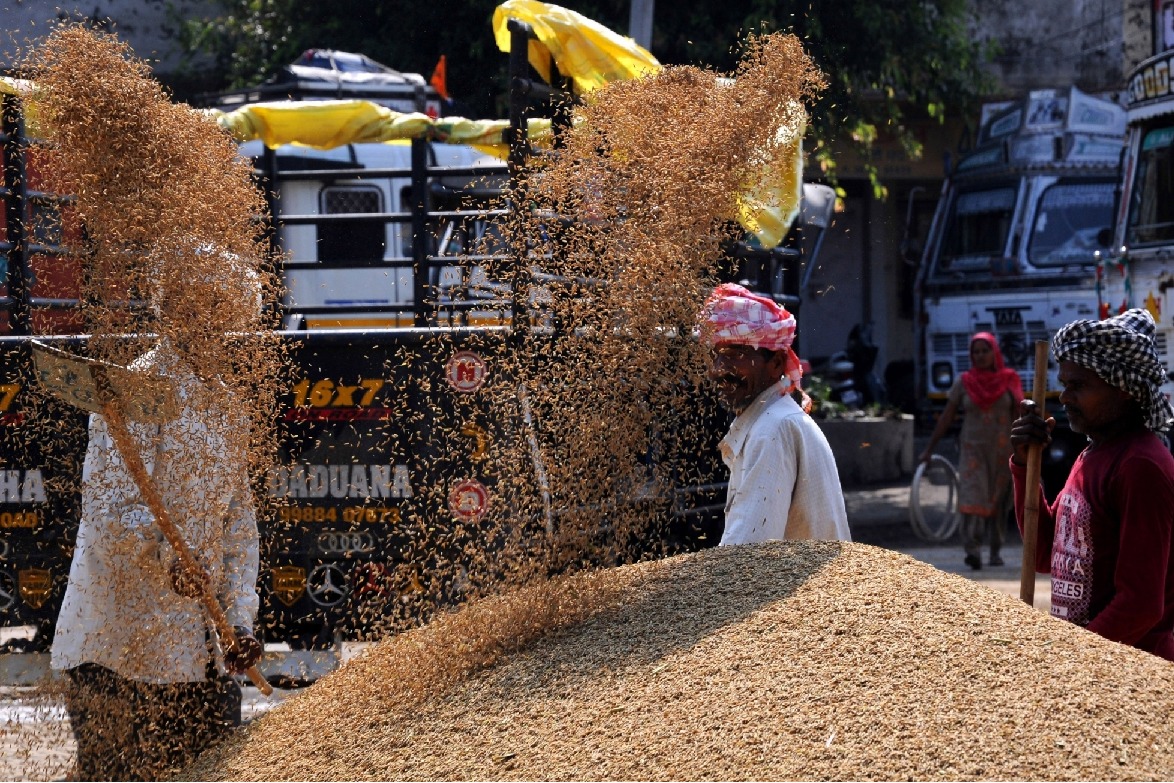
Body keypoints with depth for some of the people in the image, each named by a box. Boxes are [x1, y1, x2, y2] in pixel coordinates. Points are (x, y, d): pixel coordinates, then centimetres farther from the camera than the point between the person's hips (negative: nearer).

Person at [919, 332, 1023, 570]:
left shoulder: (1008, 381, 4)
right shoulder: (964, 383, 5)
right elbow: (946, 419, 8)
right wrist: (929, 449, 8)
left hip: (1002, 450, 1)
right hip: (972, 449, -1)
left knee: (999, 502, 6)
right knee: (972, 497, -16)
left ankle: (995, 550, 17)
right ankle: (973, 549, -26)